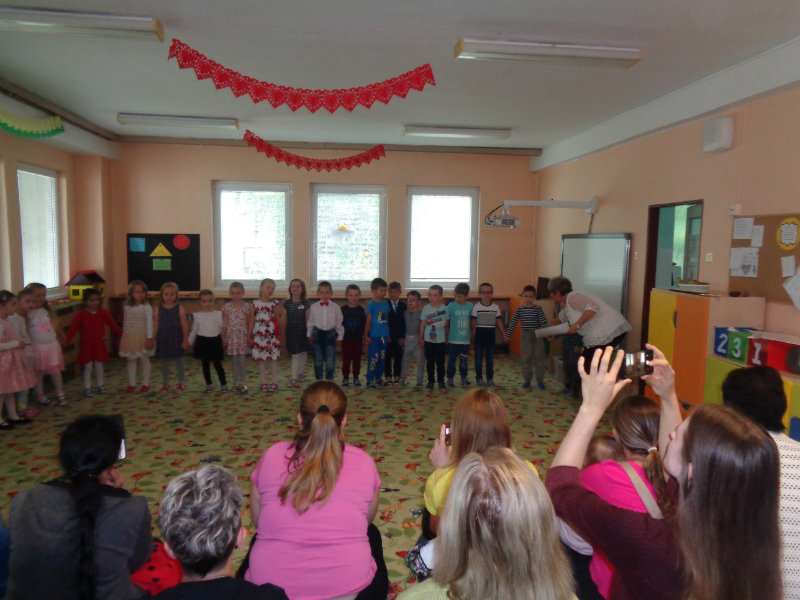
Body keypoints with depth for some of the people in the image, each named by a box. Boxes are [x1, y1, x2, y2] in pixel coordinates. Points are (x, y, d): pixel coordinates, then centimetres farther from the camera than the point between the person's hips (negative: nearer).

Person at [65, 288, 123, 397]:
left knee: (99, 366, 10)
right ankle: (87, 387, 13)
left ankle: (101, 385, 24)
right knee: (88, 366, 2)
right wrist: (65, 340, -20)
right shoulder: (80, 315, -7)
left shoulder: (103, 313, 0)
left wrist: (122, 334, 2)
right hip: (86, 344, -2)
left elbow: (113, 325, 4)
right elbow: (72, 329, -10)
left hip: (99, 344, 2)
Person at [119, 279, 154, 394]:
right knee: (131, 360, 10)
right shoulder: (127, 307, 5)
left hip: (142, 337, -4)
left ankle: (145, 384, 15)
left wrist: (149, 338, -15)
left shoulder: (146, 307, -8)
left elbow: (150, 323, -11)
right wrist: (124, 336, 11)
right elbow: (125, 322, 11)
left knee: (144, 360, 6)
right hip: (129, 337, 4)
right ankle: (131, 384, 19)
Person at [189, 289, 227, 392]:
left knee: (217, 364, -1)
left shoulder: (218, 314, 0)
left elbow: (222, 329, 3)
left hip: (215, 341, -1)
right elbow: (194, 331, 10)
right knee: (205, 364, 9)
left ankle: (223, 384, 8)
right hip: (203, 341, 1)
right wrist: (189, 342, 12)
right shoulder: (197, 315, 3)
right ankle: (208, 384, 21)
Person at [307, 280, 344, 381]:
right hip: (317, 334, 1)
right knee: (318, 360, 10)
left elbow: (339, 323, 3)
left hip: (330, 334, -1)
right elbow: (310, 322, 9)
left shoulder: (335, 307, -3)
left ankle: (329, 379, 14)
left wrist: (340, 336, 3)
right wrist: (309, 335, 9)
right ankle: (318, 380, 22)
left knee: (330, 360, 1)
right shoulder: (314, 307, 0)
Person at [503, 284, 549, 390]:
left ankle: (540, 380, 17)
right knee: (525, 358, 8)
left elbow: (544, 322, -10)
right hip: (526, 336, 2)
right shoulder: (520, 309, 1)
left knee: (539, 358, 4)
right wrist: (508, 335, 4)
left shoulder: (538, 309, -5)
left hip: (537, 336, -2)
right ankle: (527, 380, 20)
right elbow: (513, 322, 4)